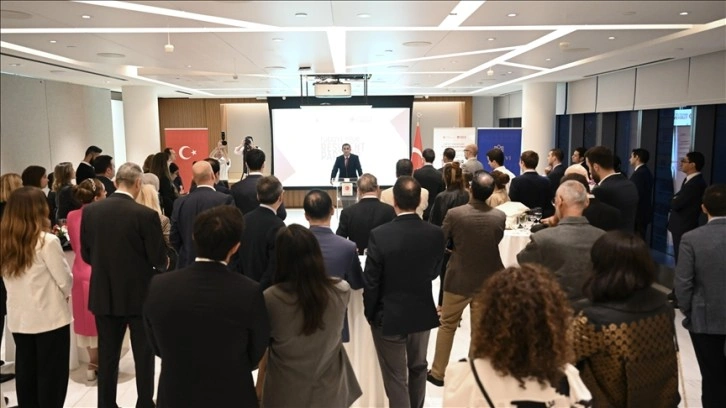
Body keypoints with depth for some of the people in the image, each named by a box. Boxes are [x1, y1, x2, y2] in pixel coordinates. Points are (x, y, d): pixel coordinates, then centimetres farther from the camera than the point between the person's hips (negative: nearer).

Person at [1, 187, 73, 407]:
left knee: (26, 374, 16)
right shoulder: (47, 242, -17)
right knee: (51, 375, 7)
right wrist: (64, 294, 9)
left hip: (18, 319, 6)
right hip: (50, 318, -6)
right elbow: (65, 280, -12)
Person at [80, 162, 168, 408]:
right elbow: (159, 260, -13)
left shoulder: (90, 211, -4)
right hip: (140, 294, -3)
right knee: (143, 355, 12)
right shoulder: (146, 215, -18)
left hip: (104, 295, 4)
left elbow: (86, 254, 4)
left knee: (107, 356, 14)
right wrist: (163, 263, 11)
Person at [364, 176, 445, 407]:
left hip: (389, 316, -4)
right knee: (418, 368, 25)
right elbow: (434, 272, 2)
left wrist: (370, 314, 1)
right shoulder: (436, 234, -13)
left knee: (395, 377, 10)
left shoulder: (380, 235, -22)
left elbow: (371, 282, -15)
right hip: (422, 313, 4)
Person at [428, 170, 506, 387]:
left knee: (447, 326, 16)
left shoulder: (454, 214, -18)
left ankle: (438, 372, 26)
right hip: (487, 280, 1)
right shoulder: (500, 217, -12)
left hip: (458, 279, -1)